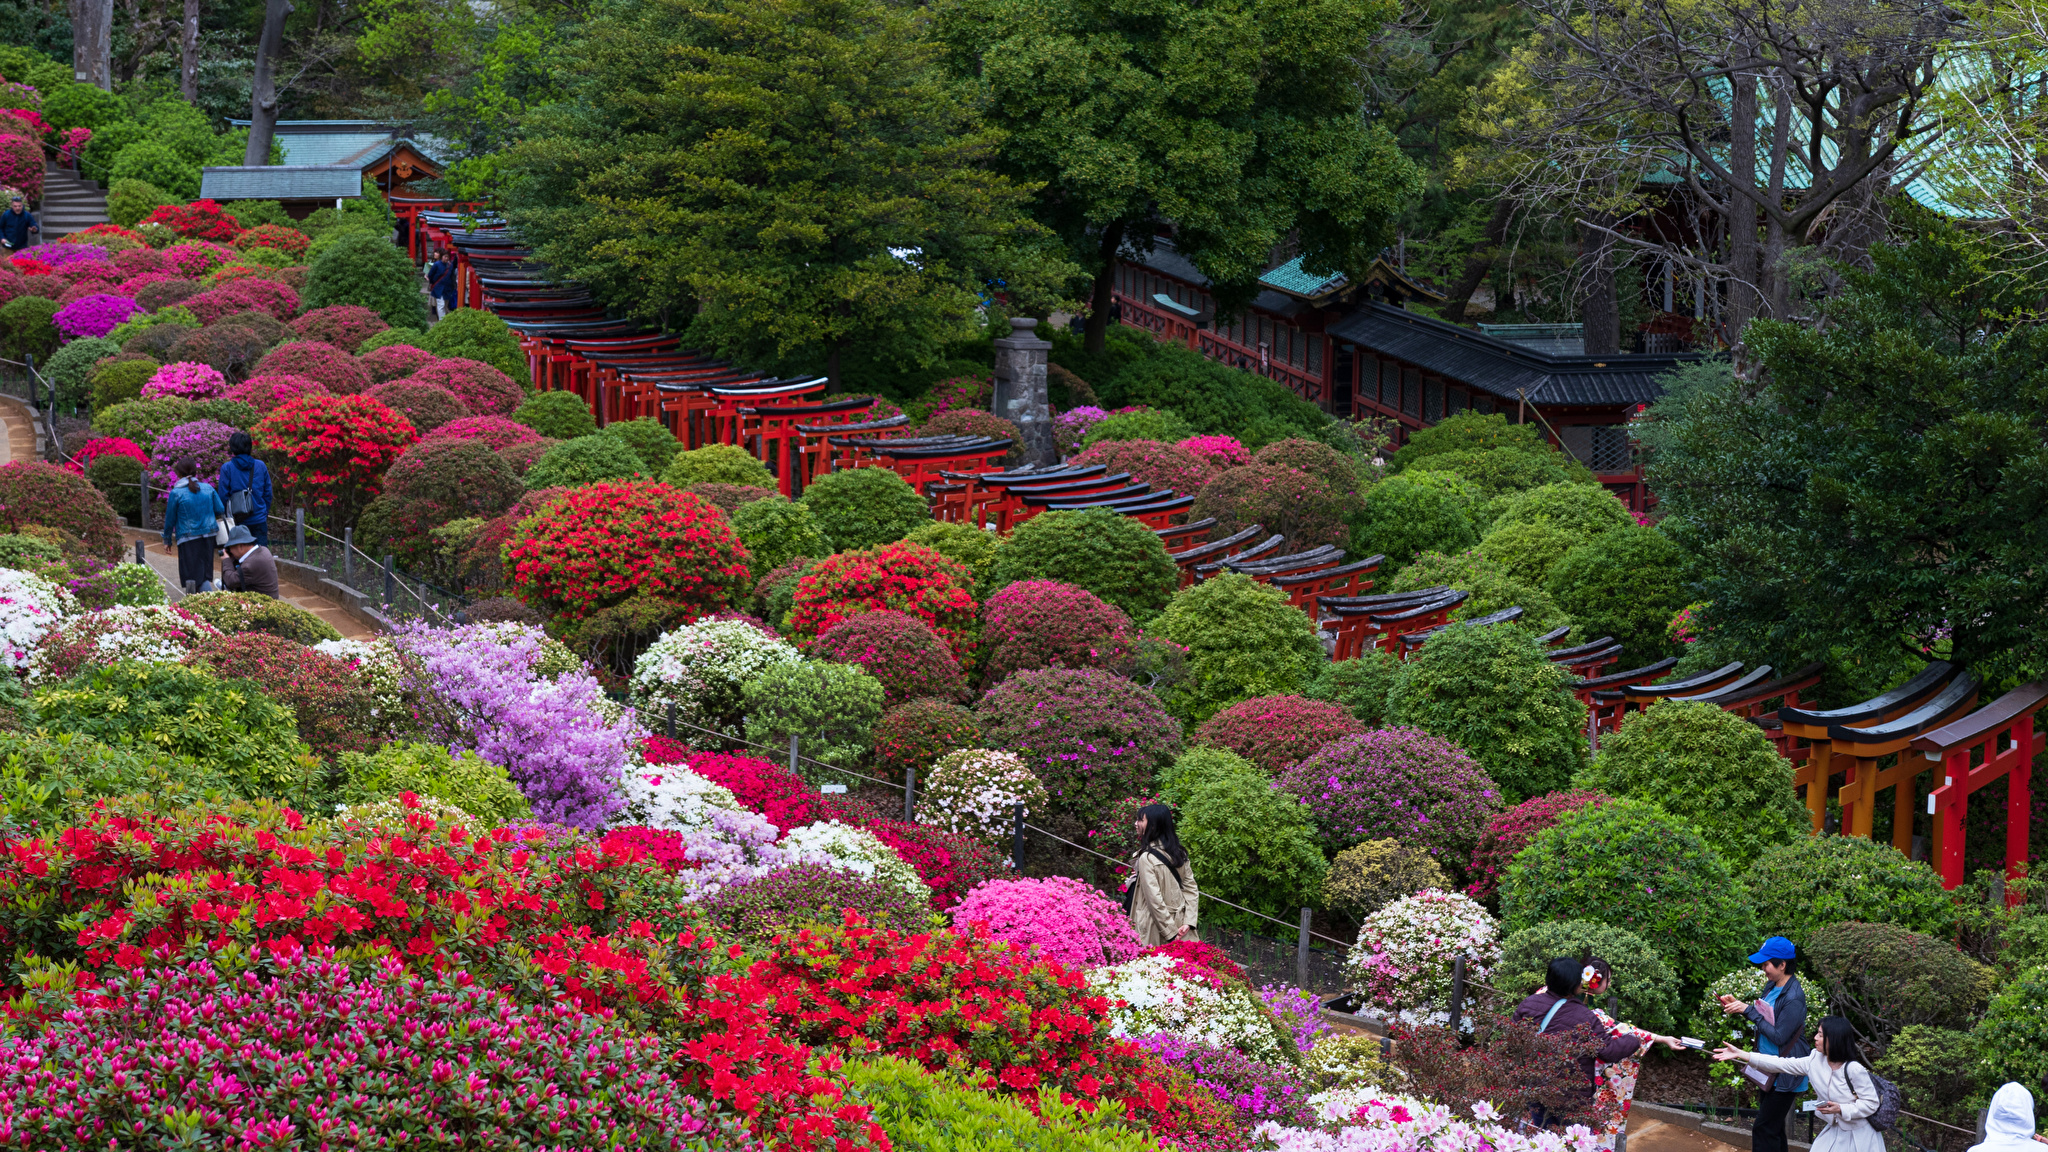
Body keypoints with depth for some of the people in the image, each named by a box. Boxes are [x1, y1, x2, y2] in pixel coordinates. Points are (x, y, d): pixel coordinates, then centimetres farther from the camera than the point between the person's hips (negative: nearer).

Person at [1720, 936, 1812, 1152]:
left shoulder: (1793, 998, -23)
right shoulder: (1773, 987, 4)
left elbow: (1779, 1036, -23)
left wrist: (1749, 1011, -20)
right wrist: (1738, 1007, -2)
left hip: (1785, 1075, -9)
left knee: (1763, 1130, -6)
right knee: (1774, 1127, 17)